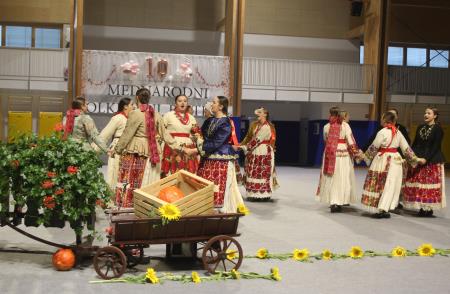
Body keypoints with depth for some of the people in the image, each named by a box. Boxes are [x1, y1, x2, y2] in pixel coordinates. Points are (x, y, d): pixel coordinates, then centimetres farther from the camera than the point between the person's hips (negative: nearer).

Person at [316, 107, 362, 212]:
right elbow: (351, 141, -7)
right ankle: (339, 202, 1)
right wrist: (356, 152, 4)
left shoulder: (326, 126, 1)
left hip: (330, 154, 2)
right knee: (342, 179, 4)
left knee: (331, 179, 11)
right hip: (343, 154, -2)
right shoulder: (345, 125, -6)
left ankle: (332, 202, 10)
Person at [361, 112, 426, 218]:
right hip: (395, 160, 5)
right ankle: (384, 209, 5)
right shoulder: (398, 133, 6)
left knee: (378, 184, 2)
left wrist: (366, 157, 7)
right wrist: (416, 159, 21)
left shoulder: (382, 132, -12)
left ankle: (378, 209, 3)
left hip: (382, 160, -5)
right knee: (390, 185, 7)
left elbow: (374, 147, -8)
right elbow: (406, 148, 10)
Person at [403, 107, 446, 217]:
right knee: (417, 184, 2)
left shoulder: (438, 129, -5)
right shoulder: (420, 128, 12)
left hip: (432, 161, -5)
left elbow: (435, 147, -11)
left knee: (430, 184, -4)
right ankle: (421, 207, 9)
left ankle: (429, 208, 2)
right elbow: (415, 144, 13)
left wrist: (426, 158, -18)